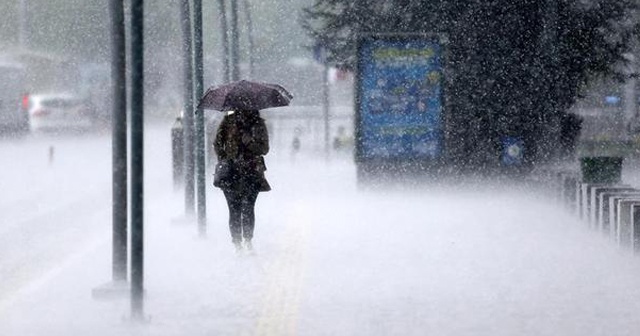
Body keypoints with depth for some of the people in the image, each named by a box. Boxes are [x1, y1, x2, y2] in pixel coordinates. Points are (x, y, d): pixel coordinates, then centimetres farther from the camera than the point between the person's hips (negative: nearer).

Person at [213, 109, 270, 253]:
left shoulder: (258, 124, 6)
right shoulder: (229, 121, 6)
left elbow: (264, 149, 2)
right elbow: (217, 144, 10)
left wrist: (248, 141, -14)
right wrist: (224, 160, -2)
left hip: (252, 172, 0)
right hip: (232, 172, 0)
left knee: (248, 208, -8)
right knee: (235, 210, -4)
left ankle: (248, 240, 6)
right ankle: (237, 243, 2)